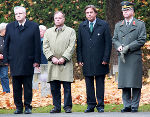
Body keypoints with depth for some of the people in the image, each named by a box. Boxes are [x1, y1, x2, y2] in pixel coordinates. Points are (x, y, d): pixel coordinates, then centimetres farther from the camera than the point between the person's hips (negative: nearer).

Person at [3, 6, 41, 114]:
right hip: (14, 62, 2)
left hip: (28, 63, -2)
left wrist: (37, 60, -4)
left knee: (28, 87, 2)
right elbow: (6, 44, 11)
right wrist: (6, 60, 4)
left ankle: (28, 107, 9)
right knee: (16, 87, 4)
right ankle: (18, 107, 10)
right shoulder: (10, 27, 9)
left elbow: (37, 45, 2)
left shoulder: (34, 26, 3)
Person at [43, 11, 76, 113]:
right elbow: (45, 47, 8)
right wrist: (52, 57, -7)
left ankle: (67, 106, 1)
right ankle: (57, 107, 8)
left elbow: (71, 46, -1)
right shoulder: (48, 32, 16)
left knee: (67, 86, -5)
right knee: (54, 87, 1)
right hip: (53, 63, 3)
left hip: (65, 63, -3)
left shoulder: (70, 31, 8)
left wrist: (63, 58, -11)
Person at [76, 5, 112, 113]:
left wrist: (106, 59, -7)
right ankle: (91, 105, 11)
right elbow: (79, 44, 11)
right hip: (87, 61, 3)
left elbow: (108, 43, -1)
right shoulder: (82, 26, 11)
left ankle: (100, 105, 8)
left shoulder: (104, 25, 2)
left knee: (100, 84, 2)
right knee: (89, 84, 5)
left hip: (100, 61, -3)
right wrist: (79, 59, 3)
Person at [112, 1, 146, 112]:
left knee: (135, 83, -5)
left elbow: (142, 40, -4)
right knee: (124, 83, 2)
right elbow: (115, 39, 16)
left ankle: (135, 106, 0)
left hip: (135, 57, -4)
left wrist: (128, 47, -11)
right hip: (122, 57, 4)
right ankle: (127, 105, 7)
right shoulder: (118, 25, 18)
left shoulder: (140, 24, 4)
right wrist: (119, 46, -6)